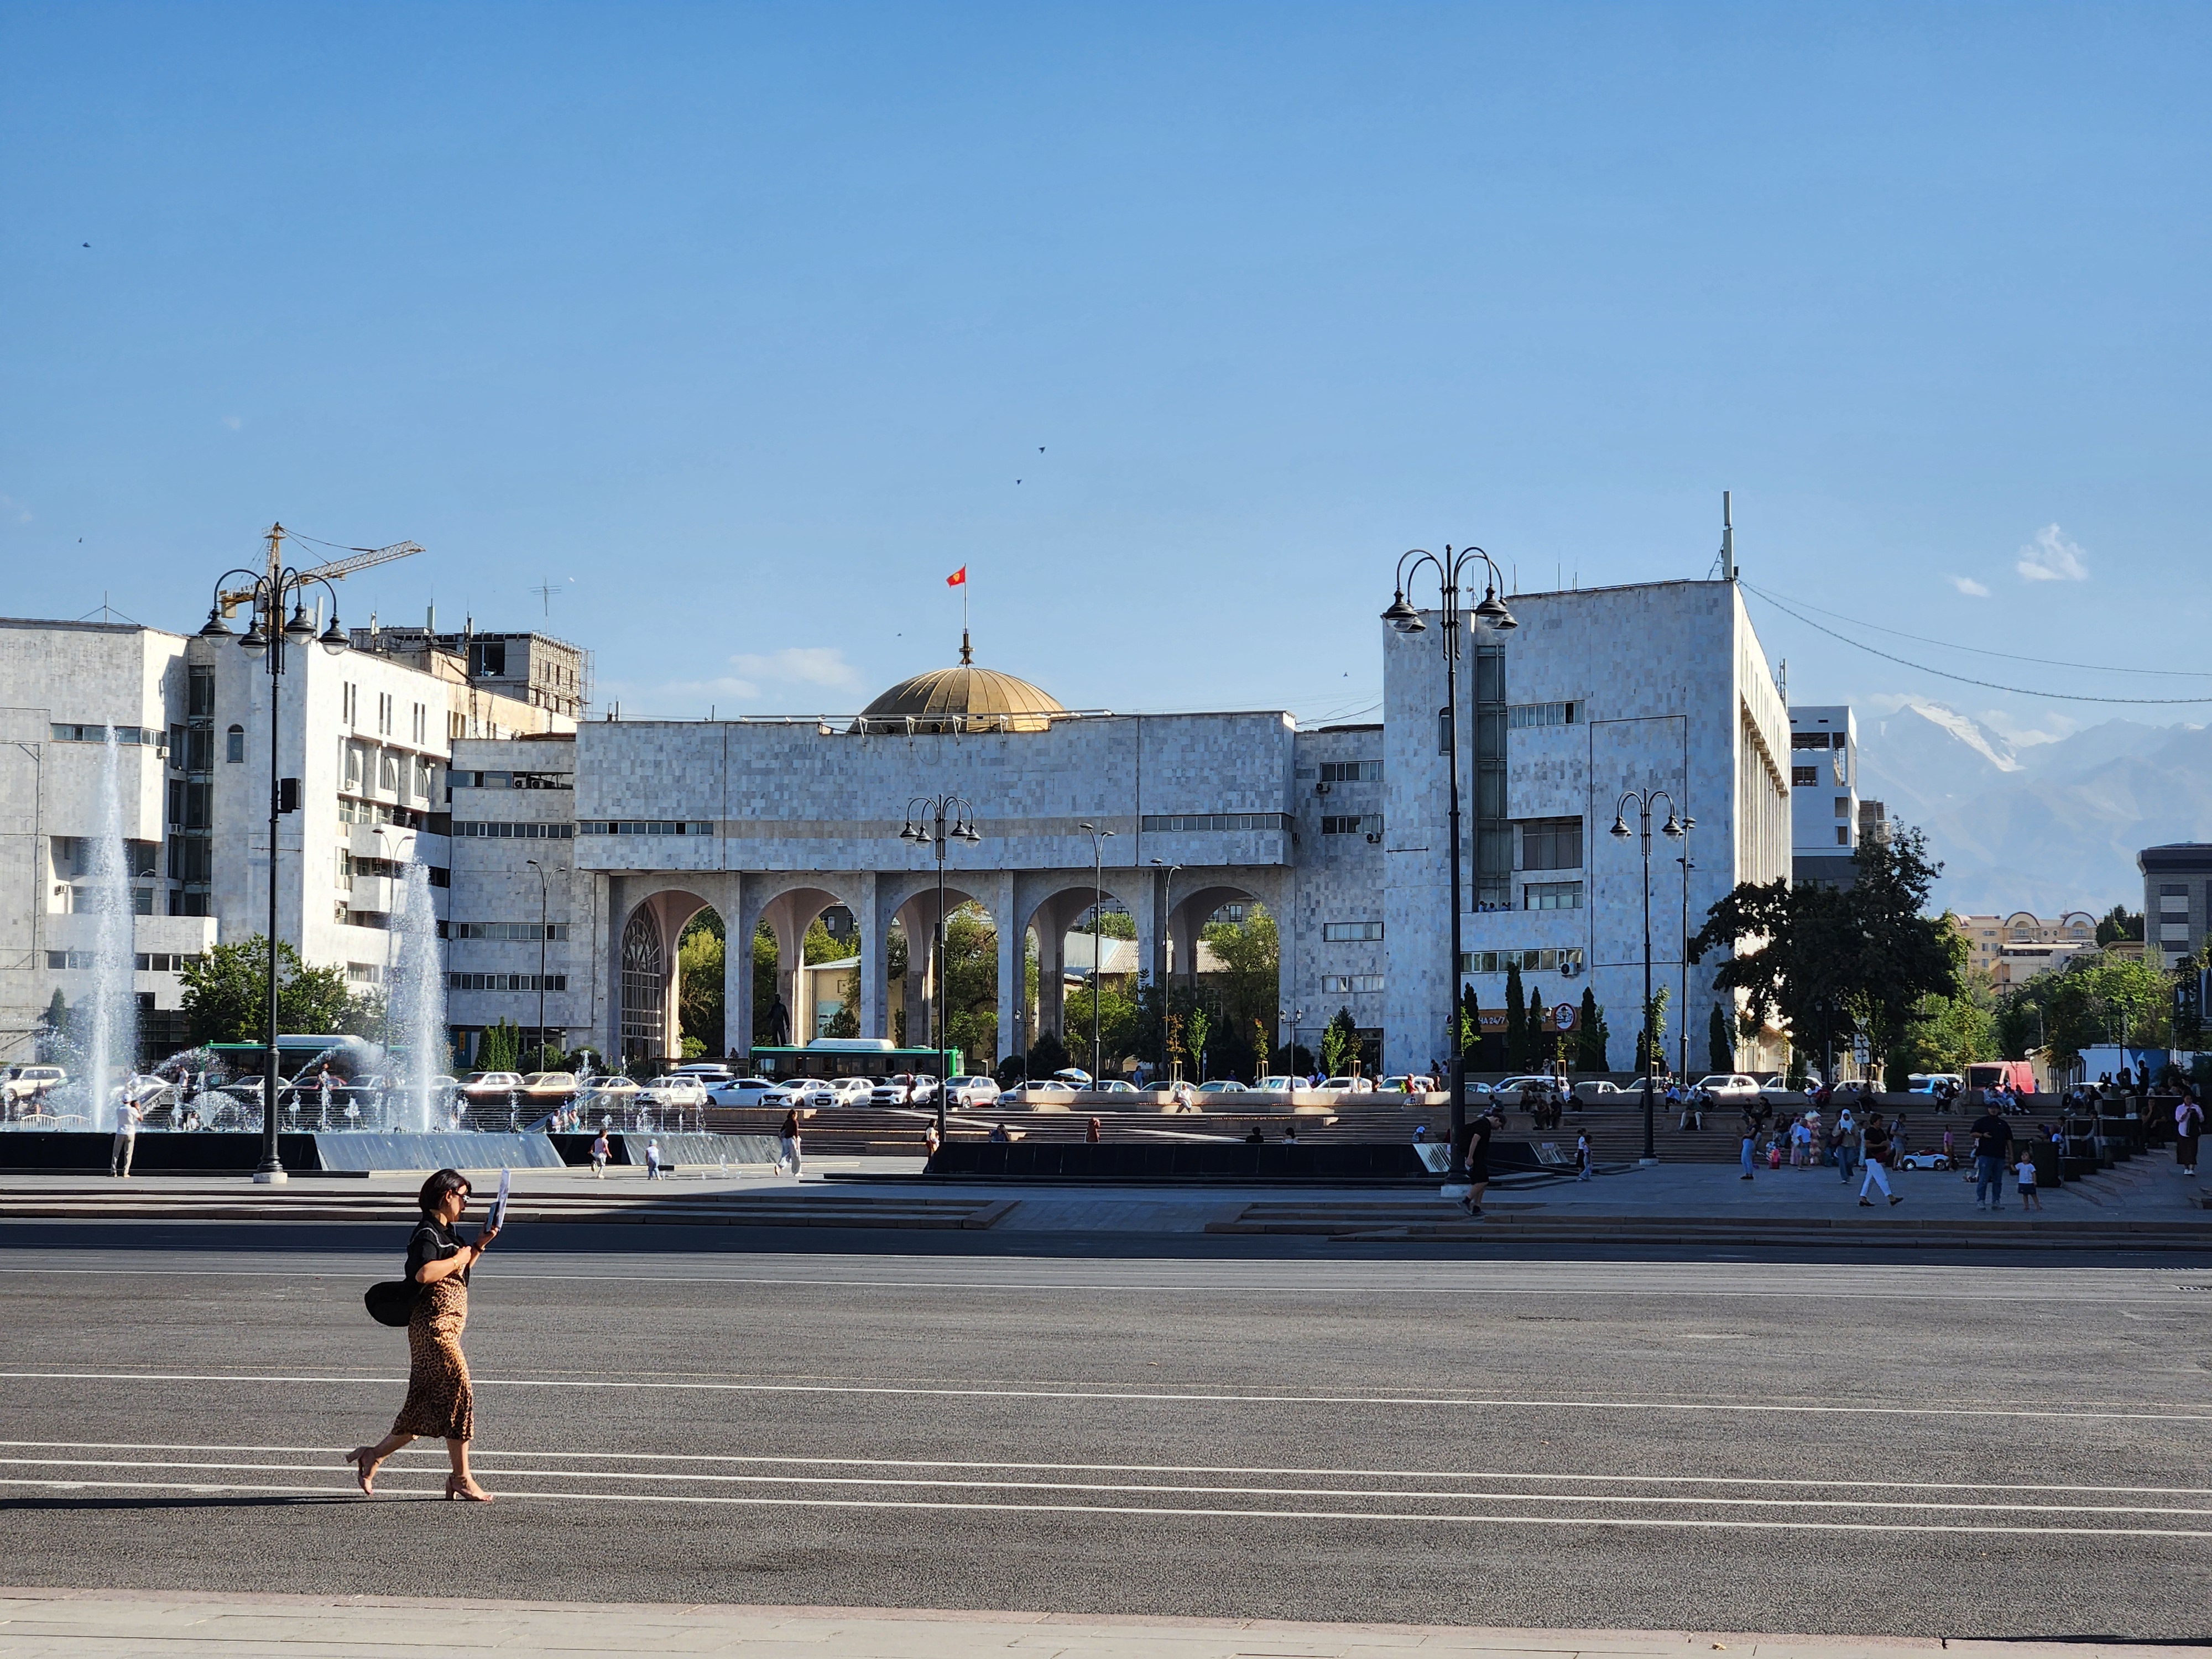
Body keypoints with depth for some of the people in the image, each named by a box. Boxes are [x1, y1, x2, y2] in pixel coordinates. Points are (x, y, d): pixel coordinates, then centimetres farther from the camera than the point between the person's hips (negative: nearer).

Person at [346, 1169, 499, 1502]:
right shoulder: (427, 1234, -13)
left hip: (446, 1328, 10)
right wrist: (459, 1258, -17)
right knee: (459, 1392, -8)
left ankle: (372, 1456, 18)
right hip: (434, 1327, -10)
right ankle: (462, 1478, -3)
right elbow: (424, 1273, -31)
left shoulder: (445, 1232, 19)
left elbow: (459, 1272, 32)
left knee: (427, 1409, 10)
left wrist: (478, 1246, 17)